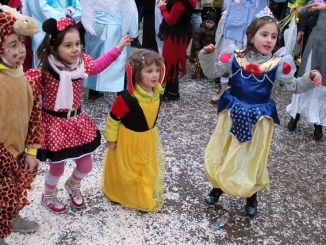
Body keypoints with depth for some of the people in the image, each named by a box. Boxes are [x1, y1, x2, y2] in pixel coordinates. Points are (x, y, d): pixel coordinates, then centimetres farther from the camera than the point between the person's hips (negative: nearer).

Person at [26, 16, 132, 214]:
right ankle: (48, 196, 46)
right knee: (57, 168, 12)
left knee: (86, 166, 16)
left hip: (77, 122, 6)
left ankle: (72, 186, 51)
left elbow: (97, 65, 13)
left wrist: (119, 48, 13)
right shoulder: (43, 74, -26)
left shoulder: (81, 63, -8)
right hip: (55, 124, -5)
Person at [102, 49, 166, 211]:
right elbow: (113, 118, -21)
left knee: (148, 168, 21)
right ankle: (118, 193, 43)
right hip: (129, 138, -6)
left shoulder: (157, 93, -11)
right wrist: (111, 138, -12)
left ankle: (145, 196, 45)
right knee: (125, 169, 16)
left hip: (149, 137, 6)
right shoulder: (128, 97, -32)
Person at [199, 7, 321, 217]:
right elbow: (213, 72, 0)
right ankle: (218, 186, 38)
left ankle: (252, 195, 35)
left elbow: (293, 86, 0)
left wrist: (309, 79, -17)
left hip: (260, 117, 0)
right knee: (223, 152, 14)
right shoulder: (235, 57, -9)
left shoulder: (279, 64, -9)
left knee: (255, 157, 12)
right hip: (234, 113, 1)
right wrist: (208, 56, -16)